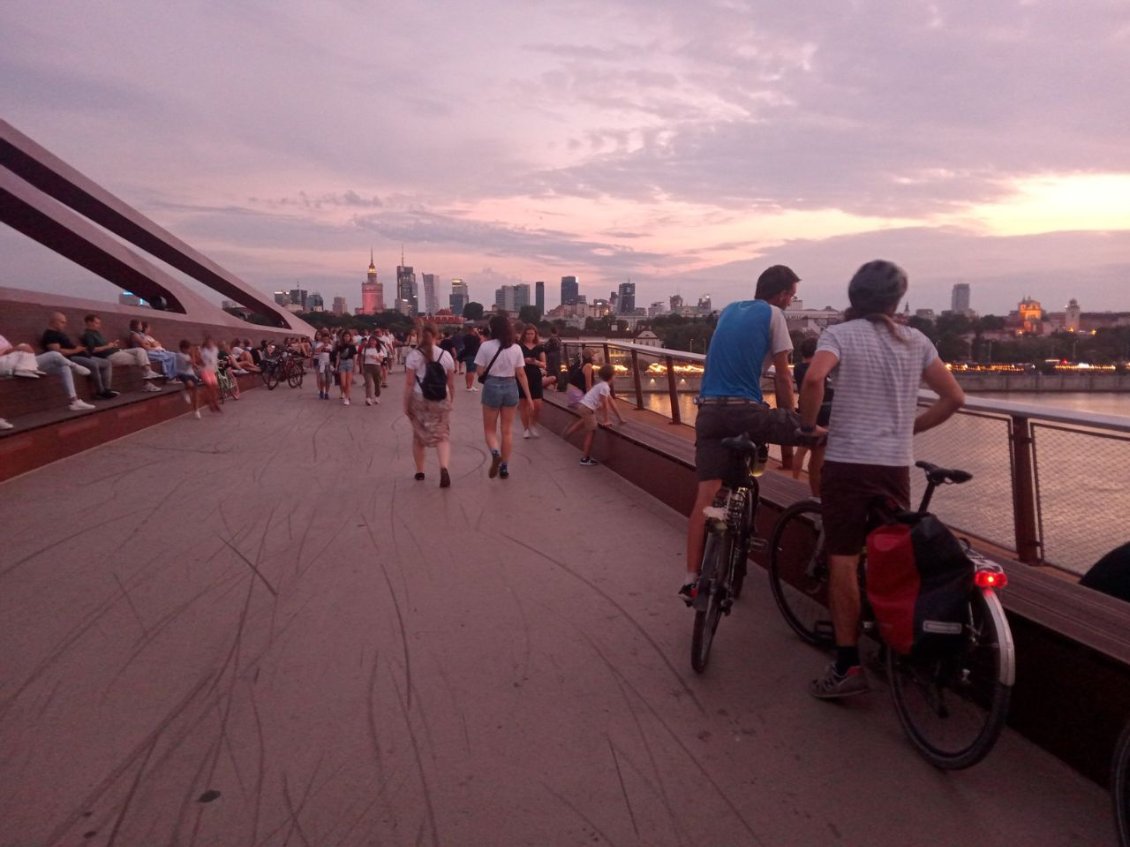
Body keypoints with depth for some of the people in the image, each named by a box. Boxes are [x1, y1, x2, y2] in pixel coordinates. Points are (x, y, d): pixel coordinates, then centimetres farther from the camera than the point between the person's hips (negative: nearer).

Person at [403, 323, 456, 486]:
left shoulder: (413, 355, -5)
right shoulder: (446, 355, 0)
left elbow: (409, 383, -8)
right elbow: (451, 383, 4)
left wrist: (406, 404, -1)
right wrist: (452, 400, 17)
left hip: (419, 399, 0)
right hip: (441, 400, 1)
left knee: (419, 436, 15)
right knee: (442, 435, 3)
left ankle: (419, 471, 26)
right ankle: (444, 468, -20)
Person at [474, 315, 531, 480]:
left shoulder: (486, 346, -8)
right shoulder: (516, 348, -1)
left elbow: (480, 371, -6)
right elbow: (521, 374, 1)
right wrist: (528, 395, 6)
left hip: (492, 386, -2)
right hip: (510, 387, 2)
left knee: (489, 428, 11)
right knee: (507, 430, 12)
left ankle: (495, 453, -18)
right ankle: (505, 467, 15)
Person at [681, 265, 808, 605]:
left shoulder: (728, 310, 21)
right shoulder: (772, 315, 2)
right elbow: (782, 378, 2)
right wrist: (792, 421, 14)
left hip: (710, 411, 6)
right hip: (745, 410, -6)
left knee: (706, 494, 3)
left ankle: (691, 579, 0)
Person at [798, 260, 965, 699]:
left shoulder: (840, 334, -4)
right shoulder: (916, 341, 9)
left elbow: (813, 379, -24)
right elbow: (954, 397, 11)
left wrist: (808, 426, -8)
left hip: (848, 461, -4)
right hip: (897, 465, 4)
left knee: (844, 561, 0)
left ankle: (847, 665, 1)